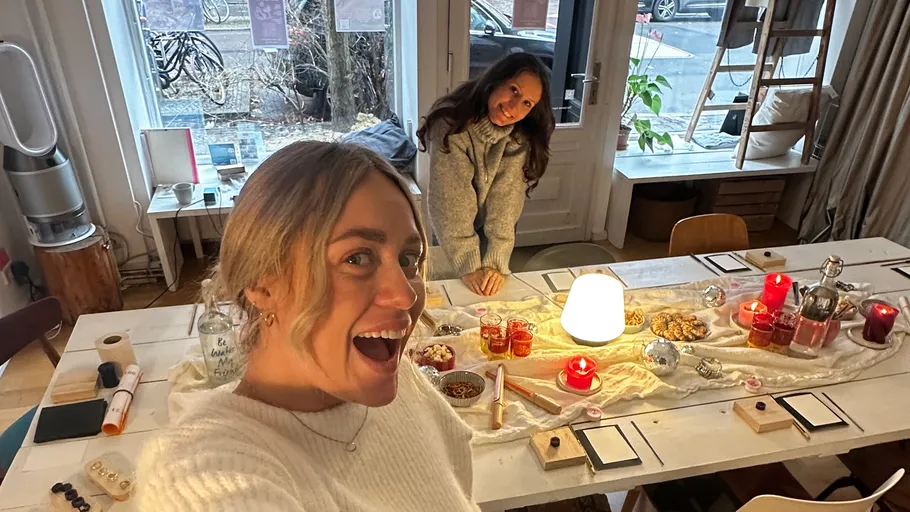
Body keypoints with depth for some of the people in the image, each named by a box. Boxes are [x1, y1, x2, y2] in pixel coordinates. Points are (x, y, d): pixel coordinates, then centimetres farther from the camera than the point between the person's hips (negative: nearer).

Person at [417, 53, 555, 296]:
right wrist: (469, 265, -33)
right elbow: (452, 202, -31)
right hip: (453, 233, -2)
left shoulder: (520, 137, -18)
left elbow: (506, 199, -25)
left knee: (491, 291, 14)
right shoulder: (452, 125, -29)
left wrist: (496, 262, -32)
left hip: (494, 233, 3)